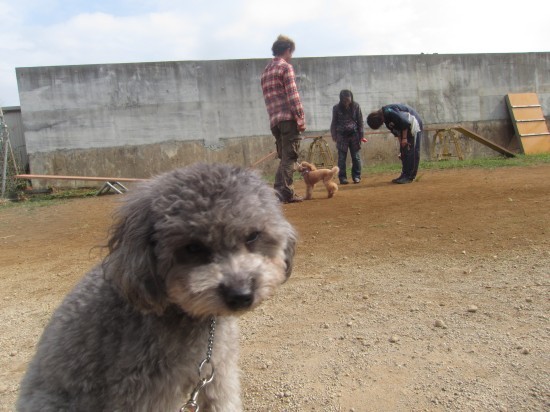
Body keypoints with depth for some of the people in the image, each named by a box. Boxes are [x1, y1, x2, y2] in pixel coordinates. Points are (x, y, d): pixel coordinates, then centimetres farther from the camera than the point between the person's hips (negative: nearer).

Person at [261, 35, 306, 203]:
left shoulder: (266, 70, 20)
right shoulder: (286, 67, -3)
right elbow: (293, 95, -11)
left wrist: (274, 116, 18)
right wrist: (301, 119, -11)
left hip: (274, 120, 7)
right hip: (289, 118, -7)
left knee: (284, 157, 14)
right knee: (289, 156, -6)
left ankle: (279, 189, 11)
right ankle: (286, 192, -9)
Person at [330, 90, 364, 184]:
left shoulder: (356, 106, -2)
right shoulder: (336, 108, -4)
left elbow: (360, 121, 3)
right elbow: (334, 123, 3)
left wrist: (360, 134, 1)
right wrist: (334, 136, -1)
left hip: (354, 134, 1)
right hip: (342, 135, -1)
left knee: (356, 157, 2)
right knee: (342, 157, 0)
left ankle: (356, 176, 12)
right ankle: (342, 177, 5)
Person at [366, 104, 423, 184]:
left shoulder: (389, 111, -24)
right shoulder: (385, 117, 5)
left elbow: (404, 122, -25)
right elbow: (395, 130, 10)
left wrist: (404, 138, -19)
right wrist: (401, 142, 5)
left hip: (414, 124, -10)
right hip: (407, 126, 10)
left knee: (411, 152, -11)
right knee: (403, 152, 8)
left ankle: (409, 177, -10)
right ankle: (404, 175, 13)